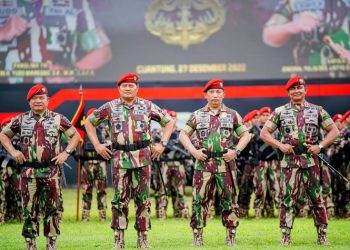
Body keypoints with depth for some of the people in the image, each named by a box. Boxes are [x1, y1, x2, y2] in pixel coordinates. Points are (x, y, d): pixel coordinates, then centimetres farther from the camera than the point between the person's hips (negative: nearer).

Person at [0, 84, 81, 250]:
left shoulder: (58, 119, 3)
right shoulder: (21, 120, 6)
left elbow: (75, 135, 11)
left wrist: (66, 152, -1)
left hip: (51, 171, -1)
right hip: (29, 171, 1)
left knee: (51, 209, 3)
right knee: (29, 209, 2)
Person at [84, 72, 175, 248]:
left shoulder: (148, 106, 6)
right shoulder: (110, 107, 6)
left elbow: (169, 121, 14)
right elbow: (89, 122, 15)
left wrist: (162, 144, 5)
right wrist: (97, 145, 7)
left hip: (143, 158, 0)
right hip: (119, 158, 0)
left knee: (143, 199, 3)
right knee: (120, 199, 0)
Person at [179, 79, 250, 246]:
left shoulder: (232, 115, 8)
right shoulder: (197, 115, 8)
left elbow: (245, 135, 11)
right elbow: (183, 135, 9)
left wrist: (236, 150, -5)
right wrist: (193, 151, -5)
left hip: (226, 164, 0)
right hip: (203, 164, 0)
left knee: (230, 201, 2)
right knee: (199, 201, 0)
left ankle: (231, 238, 9)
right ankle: (197, 237, 7)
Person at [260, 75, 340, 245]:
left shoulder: (317, 110, 7)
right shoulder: (280, 112, 6)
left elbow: (334, 131, 8)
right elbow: (264, 133, 7)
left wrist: (320, 145, -7)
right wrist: (280, 145, -7)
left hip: (311, 160, 0)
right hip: (289, 160, 0)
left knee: (316, 198, 3)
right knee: (287, 199, -2)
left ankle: (322, 235, 11)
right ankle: (285, 236, 2)